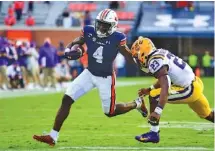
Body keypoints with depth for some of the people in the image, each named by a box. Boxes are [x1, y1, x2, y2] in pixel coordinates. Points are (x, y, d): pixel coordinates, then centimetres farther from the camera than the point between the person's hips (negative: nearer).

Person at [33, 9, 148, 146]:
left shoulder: (117, 38, -19)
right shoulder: (89, 32, -11)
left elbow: (130, 57, -7)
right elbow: (73, 44, 1)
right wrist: (69, 51, -20)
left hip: (106, 78, -3)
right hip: (89, 74, 3)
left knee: (110, 112, 7)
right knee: (67, 99, -8)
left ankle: (137, 104, 36)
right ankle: (53, 137, -5)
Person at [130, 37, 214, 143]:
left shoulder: (155, 62, -21)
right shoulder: (160, 53, 7)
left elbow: (165, 87, -33)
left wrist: (158, 111, -39)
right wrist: (149, 89, 21)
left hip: (189, 90, -10)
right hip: (195, 83, 10)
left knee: (154, 97, -12)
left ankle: (154, 134, -7)